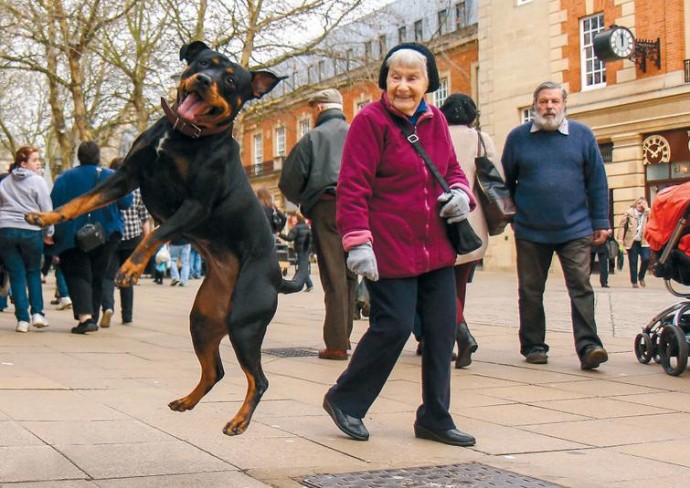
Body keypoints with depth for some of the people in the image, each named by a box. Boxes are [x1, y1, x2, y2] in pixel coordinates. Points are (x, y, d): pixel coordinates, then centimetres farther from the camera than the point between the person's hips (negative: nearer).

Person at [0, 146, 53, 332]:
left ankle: (22, 319, 1)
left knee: (16, 275, 5)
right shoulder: (37, 181, -2)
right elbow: (46, 209, -3)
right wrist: (49, 233, 5)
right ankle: (37, 313, 5)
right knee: (33, 272, 14)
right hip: (30, 231, -3)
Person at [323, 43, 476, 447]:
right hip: (390, 249, -7)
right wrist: (358, 242, -20)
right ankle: (345, 400, 14)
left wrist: (460, 192, -1)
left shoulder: (435, 121, 11)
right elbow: (352, 186, -12)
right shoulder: (371, 121, -8)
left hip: (436, 247, 7)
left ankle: (435, 418, 20)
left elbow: (451, 169, 23)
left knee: (442, 329, 7)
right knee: (394, 326, -8)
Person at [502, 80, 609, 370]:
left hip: (575, 229, -1)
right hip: (530, 231, 1)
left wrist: (600, 222, 2)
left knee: (581, 288, -8)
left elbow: (597, 181, 5)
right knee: (530, 292, 7)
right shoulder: (518, 137, 5)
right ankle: (533, 346, 18)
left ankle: (588, 346, -11)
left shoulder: (582, 135, 4)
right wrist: (511, 216, 10)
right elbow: (506, 181, 12)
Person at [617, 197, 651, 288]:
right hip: (632, 241, -1)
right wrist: (620, 238, -5)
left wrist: (646, 208, -7)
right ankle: (634, 282, 11)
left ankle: (641, 277, 10)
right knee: (633, 262, 2)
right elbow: (622, 225, 2)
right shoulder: (629, 212, 4)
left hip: (643, 241, 1)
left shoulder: (646, 213, 10)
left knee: (646, 258, -14)